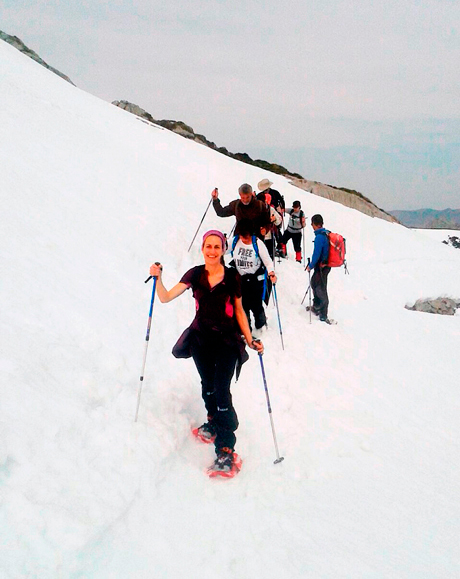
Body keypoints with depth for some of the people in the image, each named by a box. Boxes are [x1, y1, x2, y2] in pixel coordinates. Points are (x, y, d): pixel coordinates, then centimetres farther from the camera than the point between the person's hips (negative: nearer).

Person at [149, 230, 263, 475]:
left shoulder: (232, 277, -5)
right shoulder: (195, 274, 0)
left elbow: (239, 311, 4)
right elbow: (165, 298, -5)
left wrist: (250, 339, -2)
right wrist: (158, 278, -21)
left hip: (226, 340, -3)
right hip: (200, 338, 3)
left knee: (222, 391, -13)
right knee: (207, 386, 16)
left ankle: (226, 449, -9)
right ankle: (213, 422, 43)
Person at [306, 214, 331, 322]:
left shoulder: (319, 237, -23)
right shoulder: (327, 234, 6)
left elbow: (316, 254, -23)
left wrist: (310, 266, -10)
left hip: (321, 267, -9)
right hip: (326, 265, 9)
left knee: (321, 290, 1)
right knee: (314, 283, 25)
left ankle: (323, 315, 10)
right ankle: (316, 306, 39)